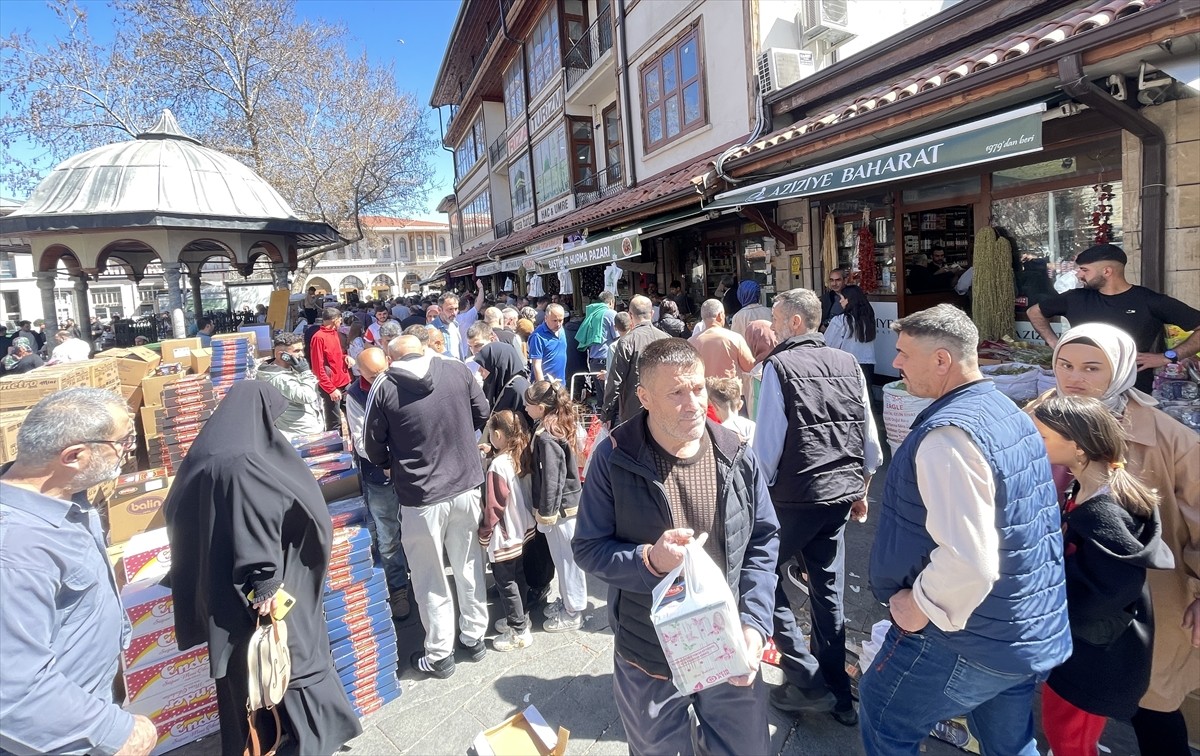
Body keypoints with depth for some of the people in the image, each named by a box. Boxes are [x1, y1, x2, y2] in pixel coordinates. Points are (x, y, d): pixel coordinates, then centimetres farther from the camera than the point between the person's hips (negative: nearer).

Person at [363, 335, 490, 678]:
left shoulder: (383, 388, -10)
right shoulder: (458, 370, -4)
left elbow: (373, 448, -1)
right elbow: (482, 414, 8)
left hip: (421, 495, -3)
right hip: (466, 484, 3)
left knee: (429, 578, 13)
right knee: (468, 565, 20)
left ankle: (439, 654, 26)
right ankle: (474, 637, 35)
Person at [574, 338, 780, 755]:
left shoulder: (736, 455, -8)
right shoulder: (613, 458, -15)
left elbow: (763, 542, 1)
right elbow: (589, 548, -8)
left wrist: (754, 624, -10)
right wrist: (648, 559, -25)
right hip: (647, 658, -1)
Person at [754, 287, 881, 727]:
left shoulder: (779, 365, -11)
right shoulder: (848, 365, 6)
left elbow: (767, 443, -14)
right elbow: (870, 440, 10)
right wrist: (860, 490, 21)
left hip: (795, 497, -6)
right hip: (841, 493, 6)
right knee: (829, 589, 16)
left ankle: (807, 681, 11)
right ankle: (837, 693, 28)